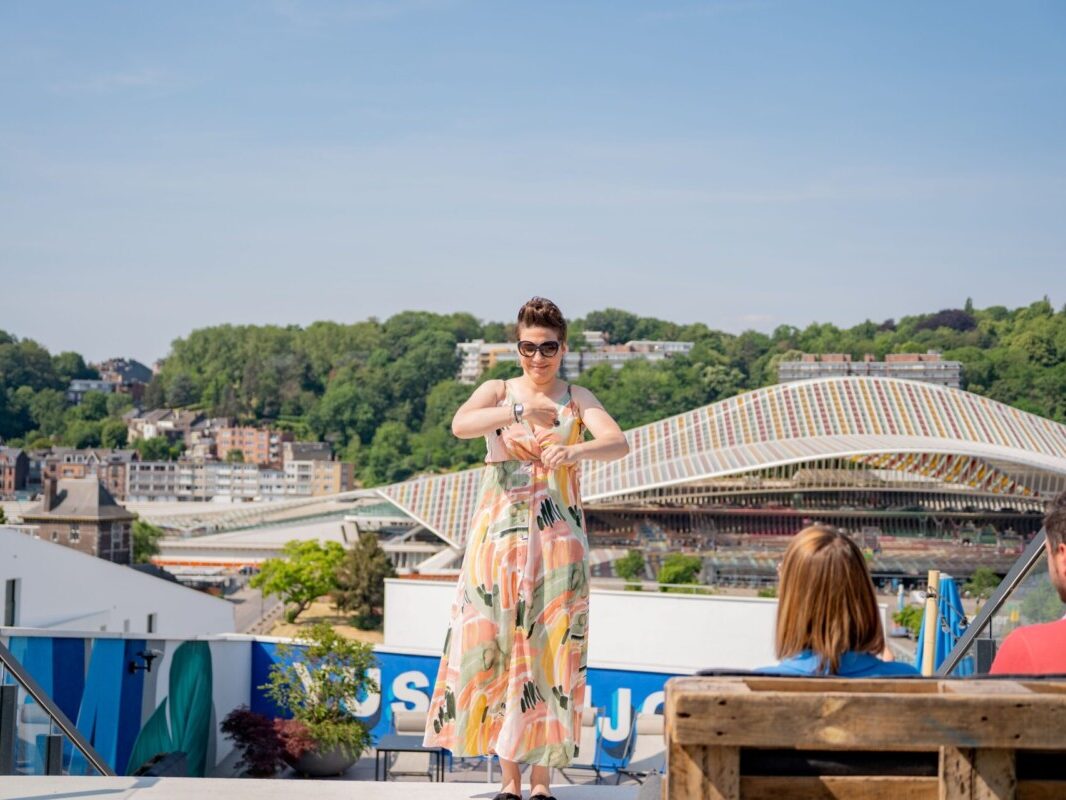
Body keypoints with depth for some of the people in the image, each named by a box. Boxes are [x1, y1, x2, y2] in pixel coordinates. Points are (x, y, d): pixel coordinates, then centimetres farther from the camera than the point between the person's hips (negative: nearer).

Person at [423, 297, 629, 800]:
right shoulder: (497, 392, 6)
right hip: (500, 533, 0)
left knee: (550, 648, -2)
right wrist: (521, 409, -25)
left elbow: (619, 443, -12)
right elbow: (460, 425, -15)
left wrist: (575, 451, -31)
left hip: (558, 537, 0)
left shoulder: (577, 399, 7)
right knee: (496, 645, -1)